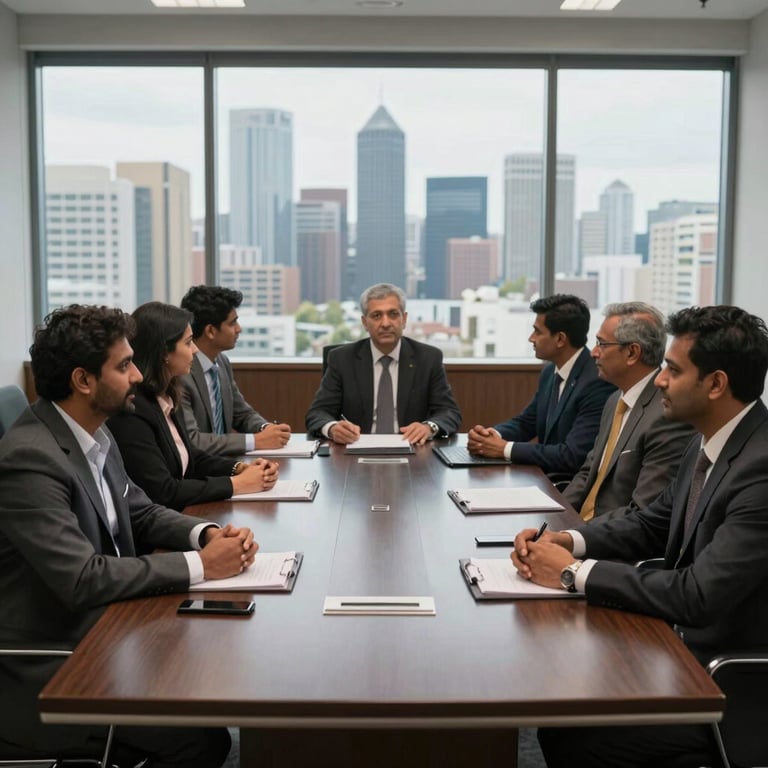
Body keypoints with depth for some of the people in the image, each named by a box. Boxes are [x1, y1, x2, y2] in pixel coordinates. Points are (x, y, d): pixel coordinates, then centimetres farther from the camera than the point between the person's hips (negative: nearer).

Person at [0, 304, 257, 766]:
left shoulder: (95, 434, 4)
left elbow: (141, 514, 13)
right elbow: (82, 580, -29)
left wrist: (208, 534, -7)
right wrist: (199, 565, -23)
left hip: (99, 631, 9)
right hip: (49, 671, -9)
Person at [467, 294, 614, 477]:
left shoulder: (598, 382, -21)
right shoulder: (550, 372, 6)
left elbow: (573, 456, -25)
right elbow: (525, 422, 15)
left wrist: (505, 449, -20)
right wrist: (491, 434, -6)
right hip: (545, 477, 8)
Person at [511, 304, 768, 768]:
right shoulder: (712, 441, 2)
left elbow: (697, 597, -30)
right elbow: (652, 524, 12)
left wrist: (575, 572, -19)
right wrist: (567, 540, -5)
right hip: (688, 646, 8)